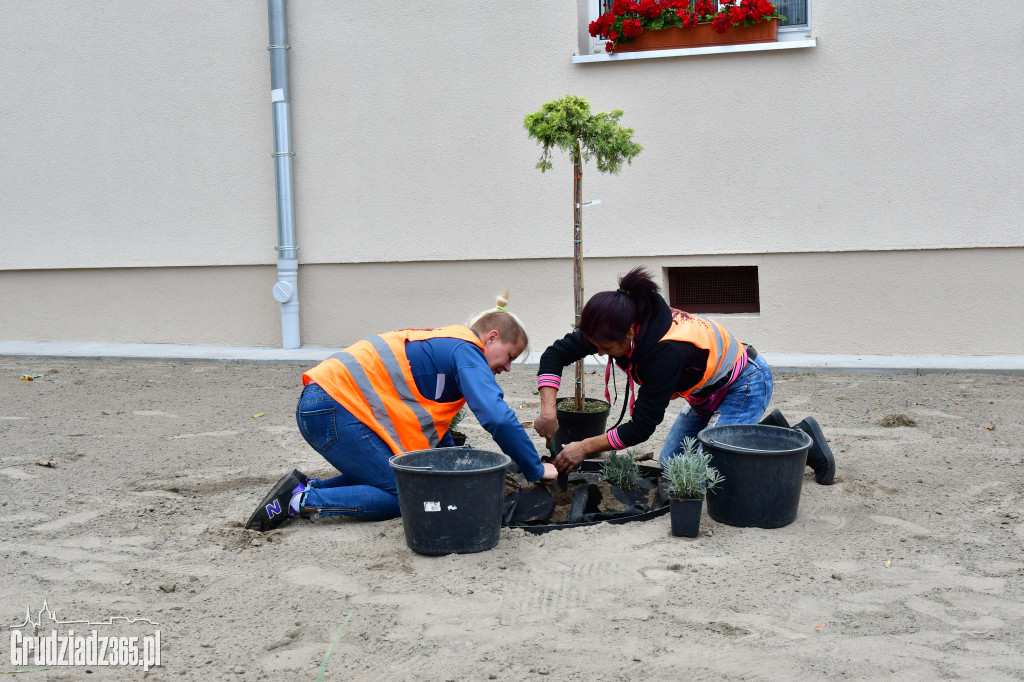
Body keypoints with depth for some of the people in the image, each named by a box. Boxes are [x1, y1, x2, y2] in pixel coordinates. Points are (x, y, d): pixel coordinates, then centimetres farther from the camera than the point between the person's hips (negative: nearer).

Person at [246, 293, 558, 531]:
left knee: (391, 478, 11)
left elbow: (432, 418, 31)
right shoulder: (466, 351, -8)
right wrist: (536, 470, -8)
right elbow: (499, 418, -18)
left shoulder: (443, 344, 22)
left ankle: (308, 486, 9)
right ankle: (301, 500, -9)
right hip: (332, 405, -10)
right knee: (400, 497, -7)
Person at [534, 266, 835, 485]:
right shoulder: (617, 326, -19)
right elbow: (556, 353, -12)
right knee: (670, 463, 9)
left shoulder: (667, 351, -39)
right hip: (710, 388, 8)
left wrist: (585, 447, -26)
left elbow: (642, 428, -32)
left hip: (745, 385, -8)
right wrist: (548, 410, -25)